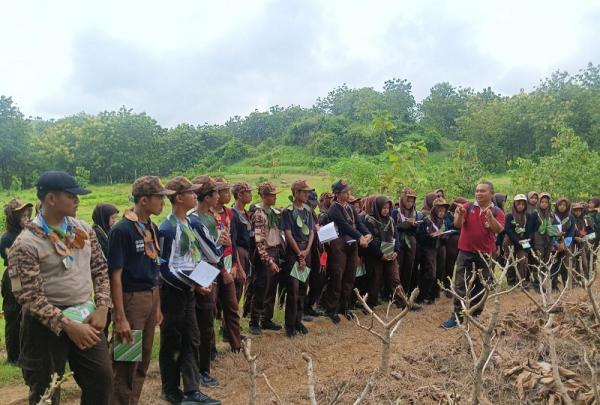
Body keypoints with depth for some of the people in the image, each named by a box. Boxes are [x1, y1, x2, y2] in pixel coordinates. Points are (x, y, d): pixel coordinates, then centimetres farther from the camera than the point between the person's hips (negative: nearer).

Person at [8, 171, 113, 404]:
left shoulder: (83, 230, 2)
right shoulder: (26, 243, -15)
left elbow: (100, 271, 7)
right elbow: (29, 296, -17)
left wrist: (102, 308, -5)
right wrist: (68, 325, -20)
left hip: (86, 317, 5)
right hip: (46, 325, -5)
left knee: (102, 380, 11)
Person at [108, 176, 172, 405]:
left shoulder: (152, 228, 7)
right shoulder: (122, 230, -16)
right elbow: (115, 276, -16)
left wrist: (157, 305, 13)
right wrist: (120, 318, -17)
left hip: (151, 298, 7)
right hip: (132, 299, -7)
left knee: (143, 362, 17)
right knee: (127, 365, 5)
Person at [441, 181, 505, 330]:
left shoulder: (497, 212, -1)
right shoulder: (467, 207, 1)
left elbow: (498, 230, -17)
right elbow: (457, 225, -10)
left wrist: (490, 216, -35)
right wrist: (459, 214, -31)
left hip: (485, 254, 0)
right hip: (465, 252, 0)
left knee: (480, 286, 12)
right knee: (460, 285, -3)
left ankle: (476, 315, 26)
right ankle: (456, 316, -1)